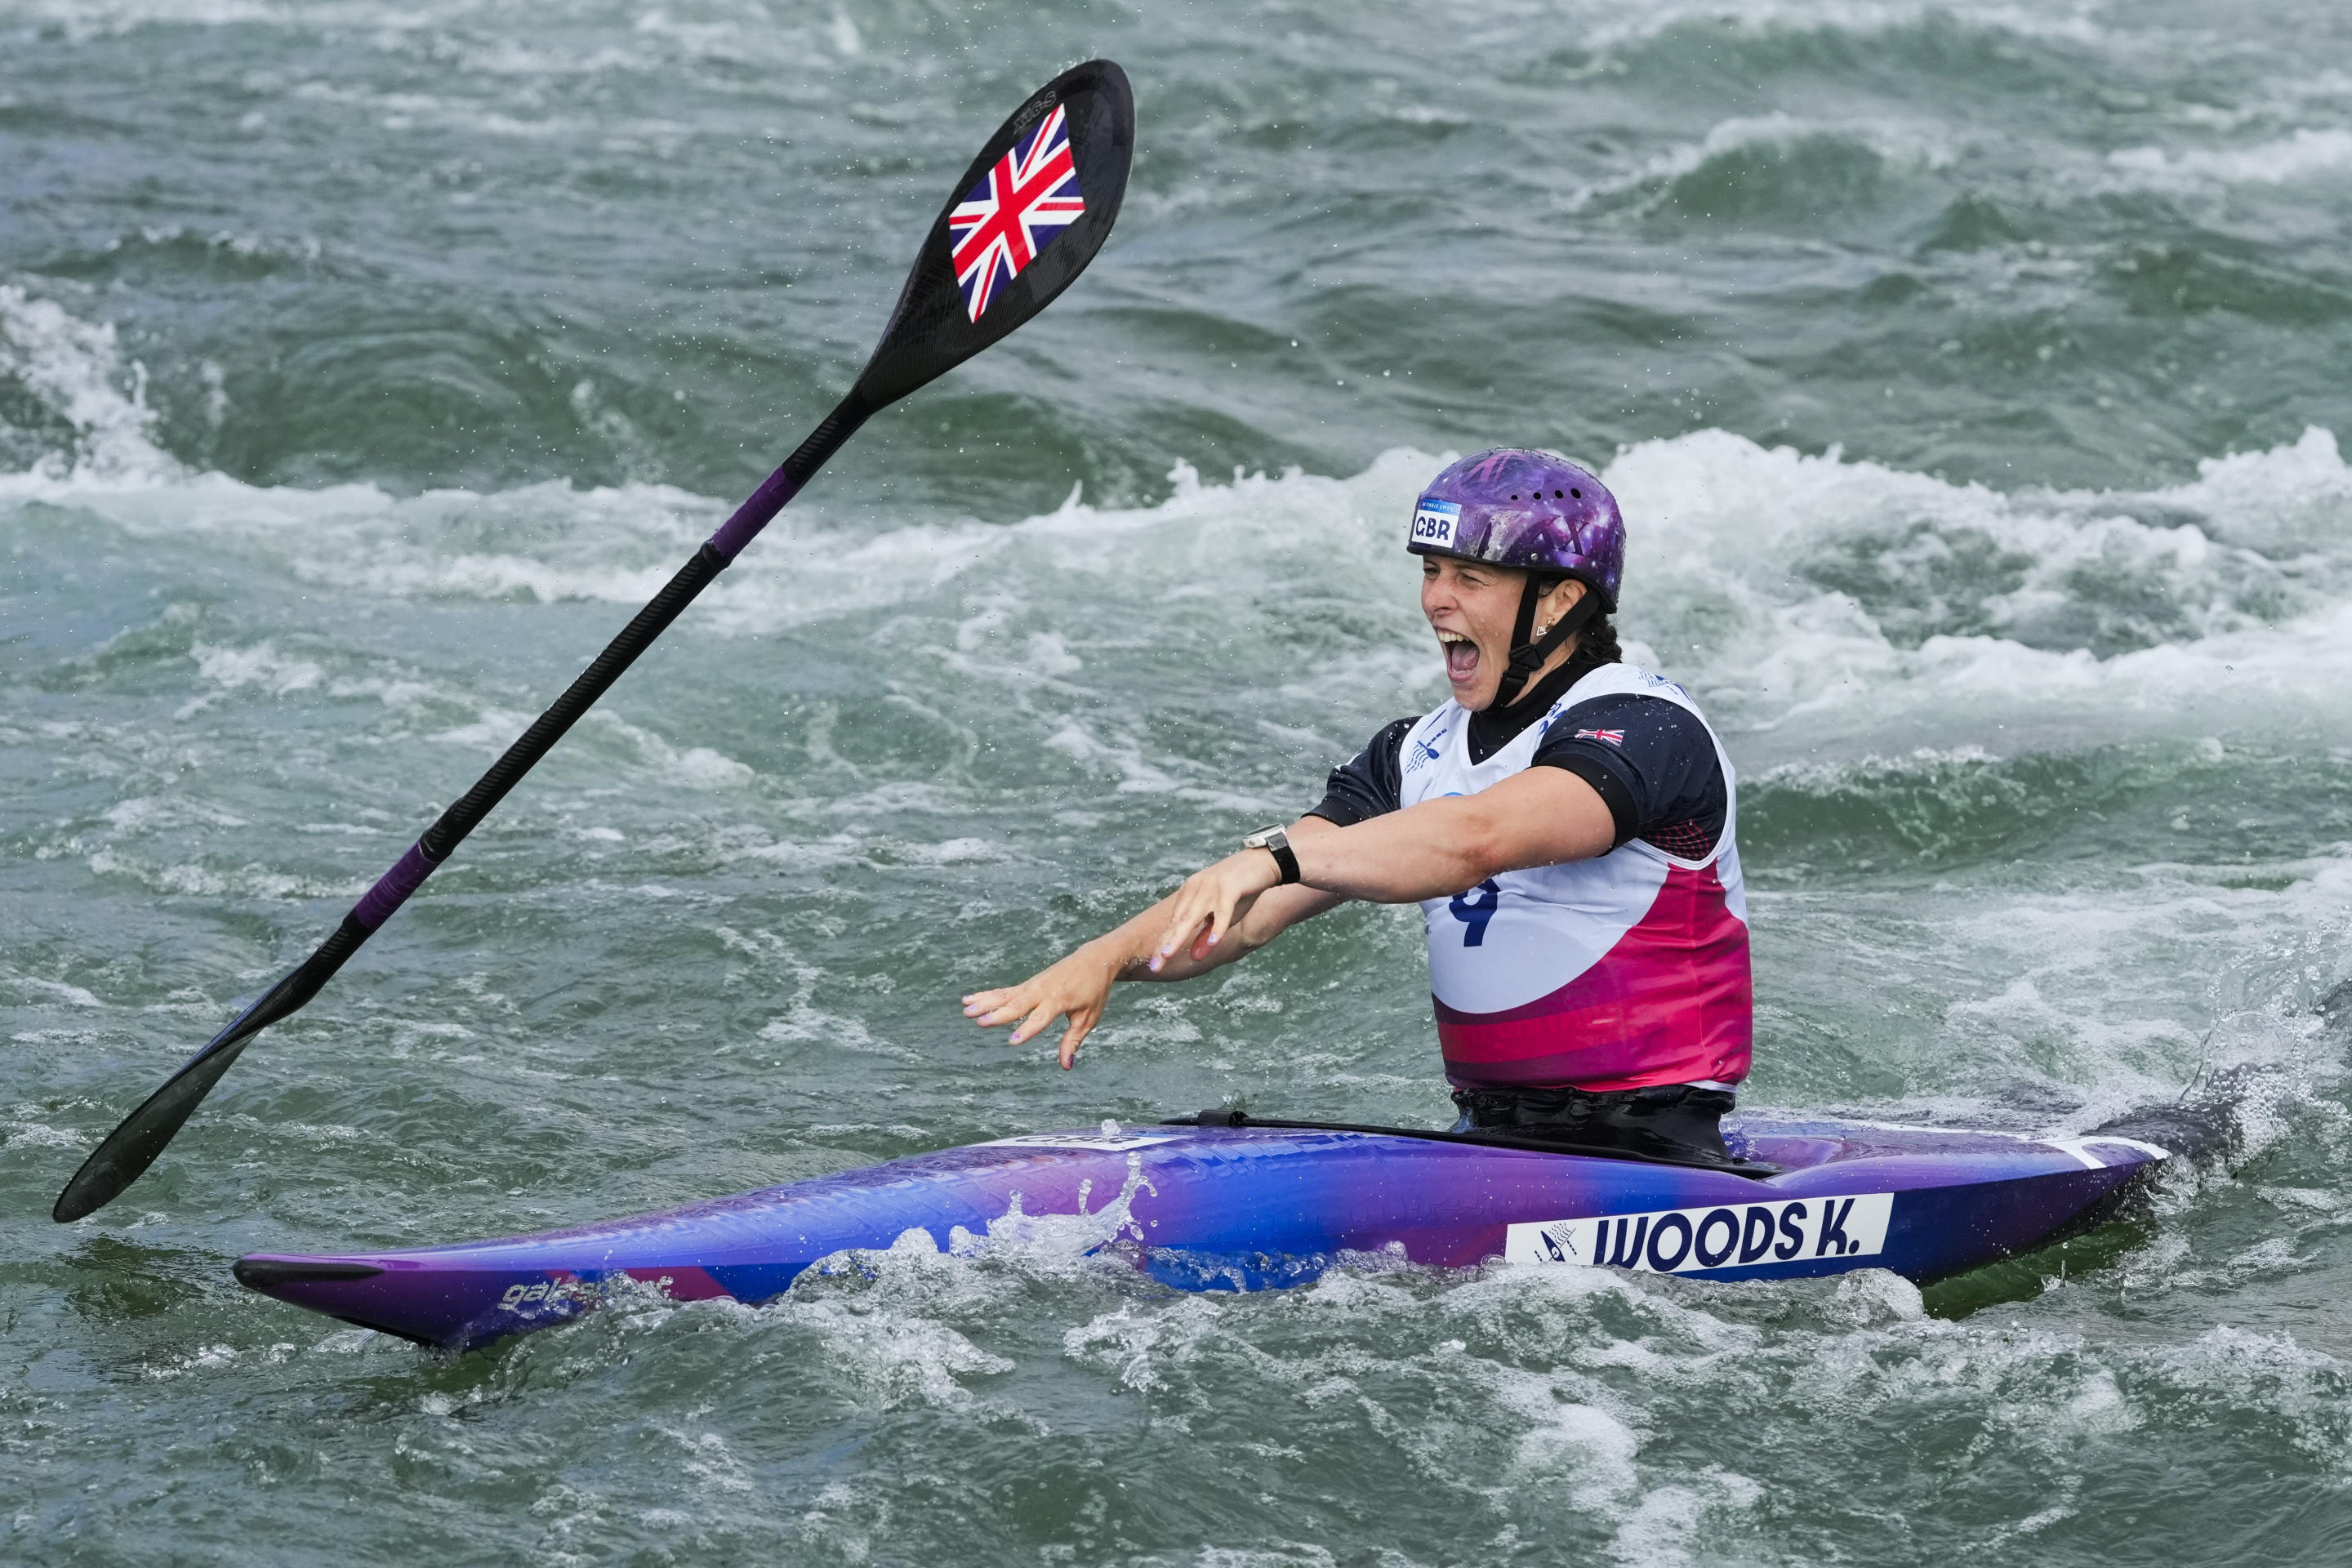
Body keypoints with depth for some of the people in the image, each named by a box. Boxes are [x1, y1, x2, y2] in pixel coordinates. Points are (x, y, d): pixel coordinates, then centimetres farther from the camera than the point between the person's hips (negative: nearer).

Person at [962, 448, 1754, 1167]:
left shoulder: (1647, 729, -12)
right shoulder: (1417, 756, 13)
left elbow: (1474, 841, -31)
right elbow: (1250, 914, 3)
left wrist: (1277, 854, -41)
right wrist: (1110, 956, -15)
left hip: (1651, 1159, -7)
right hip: (1485, 1137, 7)